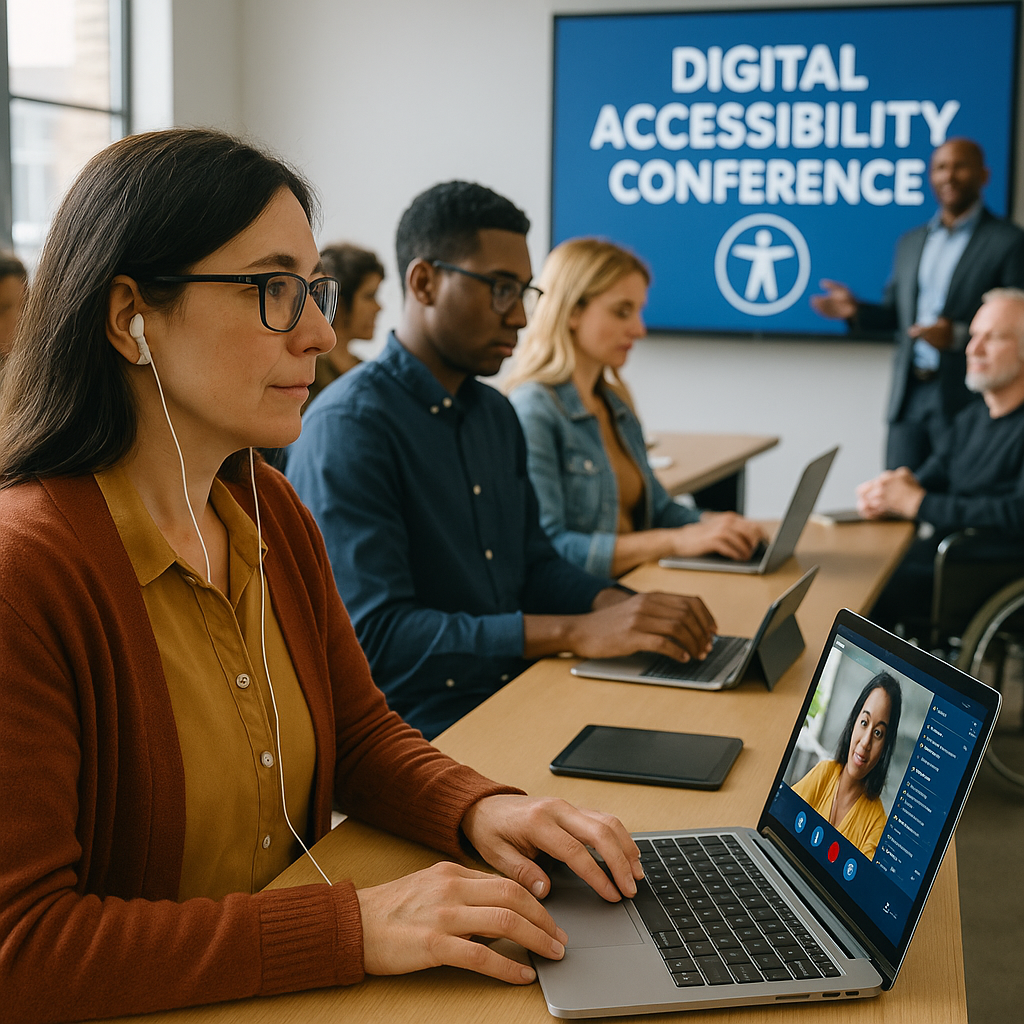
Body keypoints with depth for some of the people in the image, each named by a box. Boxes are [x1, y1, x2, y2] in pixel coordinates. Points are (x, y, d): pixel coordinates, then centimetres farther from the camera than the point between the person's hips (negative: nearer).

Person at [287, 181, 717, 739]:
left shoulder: (495, 412, 14)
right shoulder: (348, 427, -14)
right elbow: (374, 636, -21)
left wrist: (627, 608, -3)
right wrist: (578, 632, -26)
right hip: (418, 729, -8)